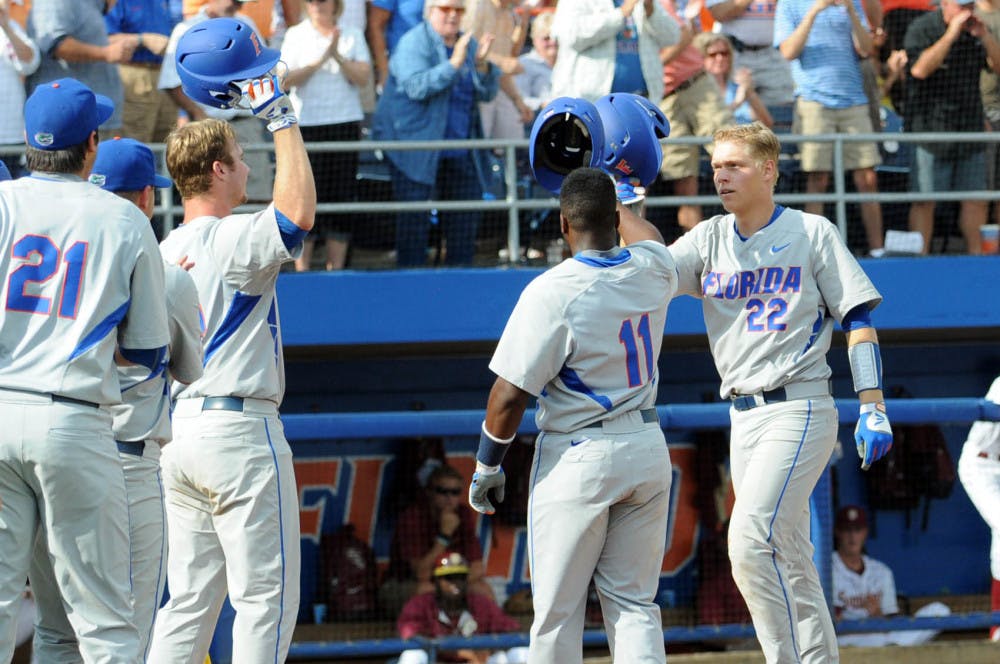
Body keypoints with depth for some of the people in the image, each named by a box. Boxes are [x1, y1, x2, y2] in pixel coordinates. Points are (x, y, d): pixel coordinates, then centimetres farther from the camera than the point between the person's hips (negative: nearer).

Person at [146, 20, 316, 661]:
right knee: (266, 596, -4)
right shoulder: (230, 241, -12)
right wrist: (280, 116, -20)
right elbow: (297, 212, -29)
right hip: (239, 426, -8)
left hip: (177, 433, 8)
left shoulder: (163, 252, 14)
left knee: (191, 600, 11)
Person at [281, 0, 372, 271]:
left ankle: (336, 267, 5)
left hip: (345, 124, 1)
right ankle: (302, 267, 0)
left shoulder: (352, 36, 9)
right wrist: (320, 61, -15)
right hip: (306, 124, -1)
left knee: (341, 196, 0)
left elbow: (363, 77, -2)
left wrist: (337, 56, -16)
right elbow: (284, 80, -6)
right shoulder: (296, 35, 4)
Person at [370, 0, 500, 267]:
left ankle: (460, 266, 16)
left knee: (466, 212, 6)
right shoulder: (413, 43, -9)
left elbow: (487, 93, 6)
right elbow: (416, 87, -24)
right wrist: (454, 64, -29)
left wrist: (481, 64, -13)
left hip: (459, 150, 6)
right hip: (414, 142, -6)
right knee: (414, 214, -8)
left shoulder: (467, 44, 11)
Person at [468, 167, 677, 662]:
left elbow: (510, 395, -16)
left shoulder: (551, 292, -17)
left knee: (557, 607, 5)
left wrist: (487, 466, -3)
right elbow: (644, 233, 28)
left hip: (577, 457, -5)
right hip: (647, 450, 5)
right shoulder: (651, 270, 0)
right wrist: (610, 192, 45)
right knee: (634, 602, 8)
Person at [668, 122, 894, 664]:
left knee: (751, 540, -20)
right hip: (744, 413, 6)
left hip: (800, 410, -6)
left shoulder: (811, 233, 0)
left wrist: (873, 409, -9)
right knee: (787, 557, 8)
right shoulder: (710, 239, 12)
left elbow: (857, 317, -2)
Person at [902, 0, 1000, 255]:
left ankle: (976, 254, 13)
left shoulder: (974, 30, 10)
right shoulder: (921, 28, -7)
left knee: (975, 200, 5)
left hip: (970, 129, 5)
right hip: (931, 126, -5)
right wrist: (951, 34, -22)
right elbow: (920, 69, -22)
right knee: (925, 201, -6)